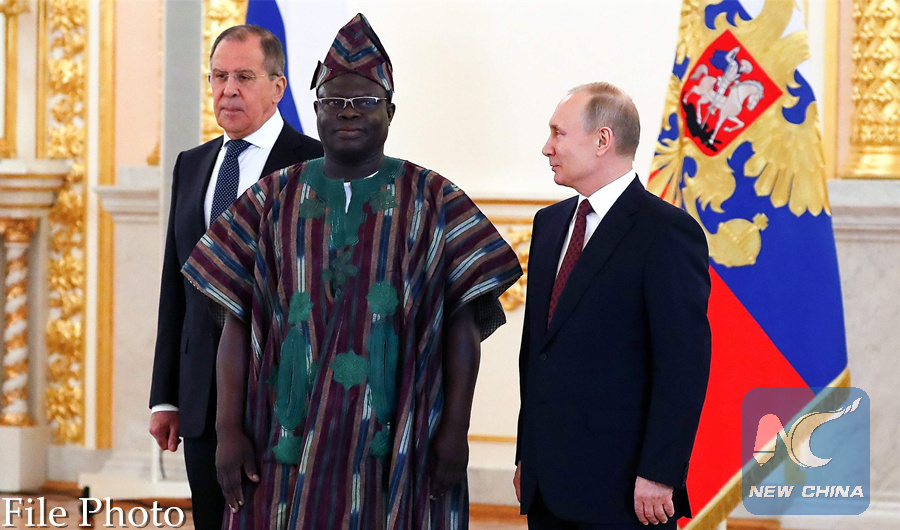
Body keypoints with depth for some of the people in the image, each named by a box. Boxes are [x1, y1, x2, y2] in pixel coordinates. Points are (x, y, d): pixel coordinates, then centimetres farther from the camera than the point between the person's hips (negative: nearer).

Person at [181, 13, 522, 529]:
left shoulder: (432, 201, 2)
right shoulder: (275, 199, 6)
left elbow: (461, 324, 0)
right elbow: (238, 321, 4)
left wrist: (456, 430, -7)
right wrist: (229, 429, -3)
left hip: (391, 443, -1)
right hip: (290, 440, 1)